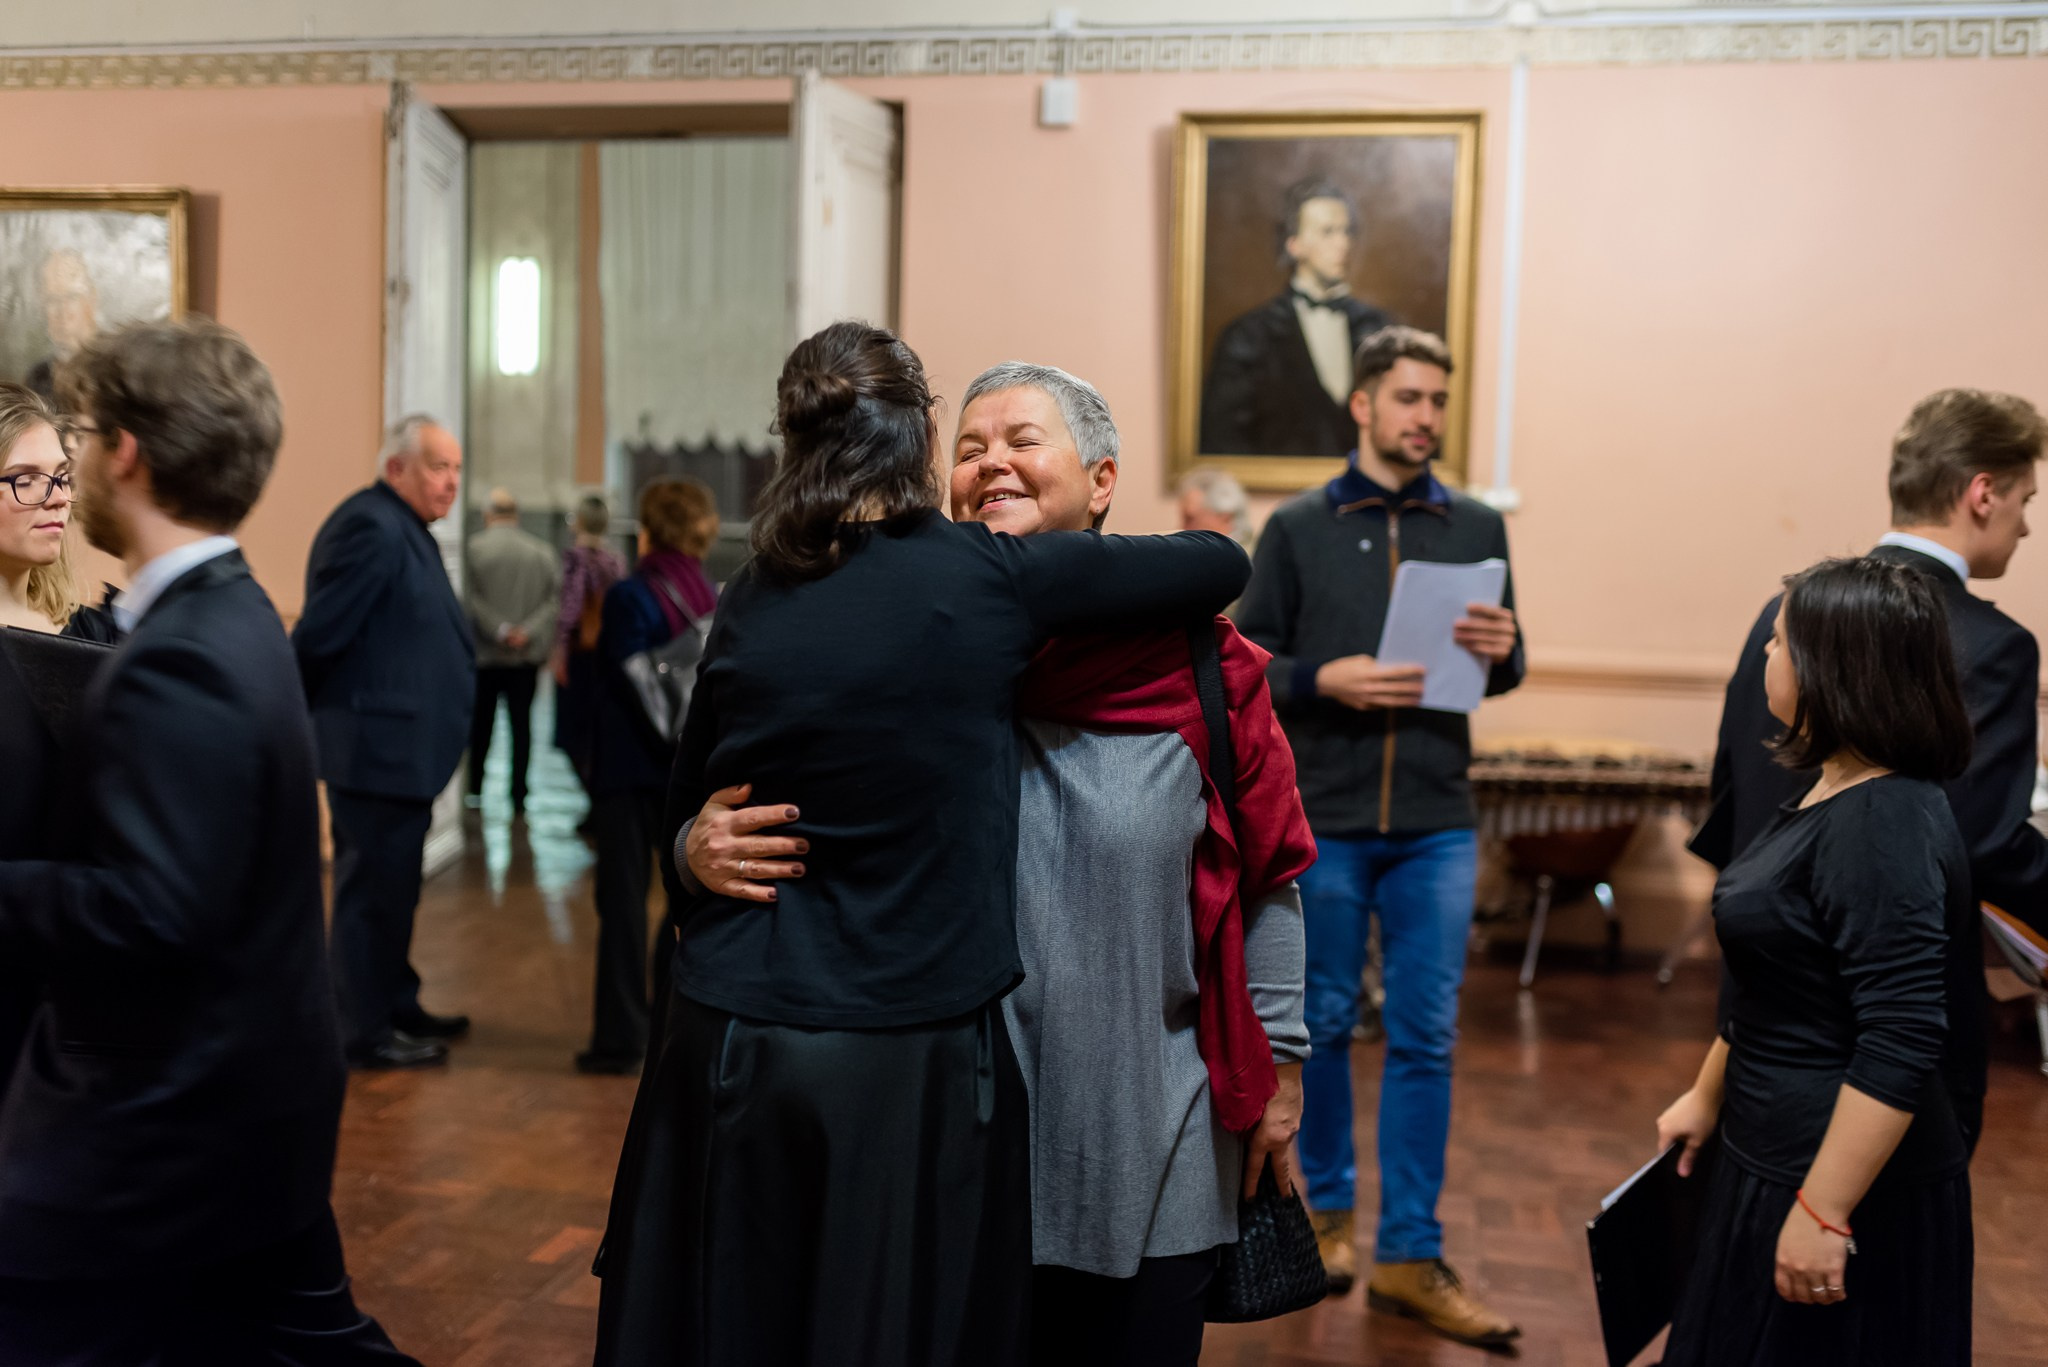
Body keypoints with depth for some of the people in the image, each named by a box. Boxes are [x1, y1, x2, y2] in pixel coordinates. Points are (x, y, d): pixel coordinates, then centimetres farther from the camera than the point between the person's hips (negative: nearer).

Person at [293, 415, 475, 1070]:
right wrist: (298, 717, -10)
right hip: (376, 745, -10)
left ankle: (398, 1007, 32)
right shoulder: (372, 528, -18)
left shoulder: (405, 531, 14)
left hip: (403, 749, 10)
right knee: (373, 888, 0)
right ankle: (366, 1033, 11)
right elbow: (318, 635, -20)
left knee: (393, 887, 19)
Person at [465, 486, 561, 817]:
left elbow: (472, 598, -13)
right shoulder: (543, 551, 2)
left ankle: (475, 789, 19)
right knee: (521, 722, 5)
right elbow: (555, 599, -4)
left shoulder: (475, 547, -5)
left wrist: (500, 630, -12)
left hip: (485, 653, -1)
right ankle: (518, 796, 3)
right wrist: (527, 631, -9)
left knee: (480, 721, 12)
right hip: (529, 653, 1)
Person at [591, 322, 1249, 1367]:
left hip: (729, 1040, 4)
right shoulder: (986, 576, -9)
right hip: (908, 1054, -4)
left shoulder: (751, 598, 2)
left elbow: (686, 804, 12)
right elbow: (1221, 565, 2)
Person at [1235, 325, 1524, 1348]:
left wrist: (1501, 652, -11)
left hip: (1438, 824, 2)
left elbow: (1505, 673, 11)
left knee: (1425, 1040, 3)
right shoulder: (1298, 527, 3)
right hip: (1323, 817, -1)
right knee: (1324, 1022, 10)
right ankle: (1328, 1208, 30)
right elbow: (1248, 660, 1)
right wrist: (1327, 679, -16)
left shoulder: (1477, 528, 8)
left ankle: (1410, 1258, 12)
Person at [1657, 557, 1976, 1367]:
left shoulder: (1883, 828, -24)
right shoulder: (1832, 794, 8)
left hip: (1847, 1178, -10)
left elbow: (1903, 1046, -28)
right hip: (1776, 1158, 10)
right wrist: (1707, 1097, 25)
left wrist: (1822, 1213, -26)